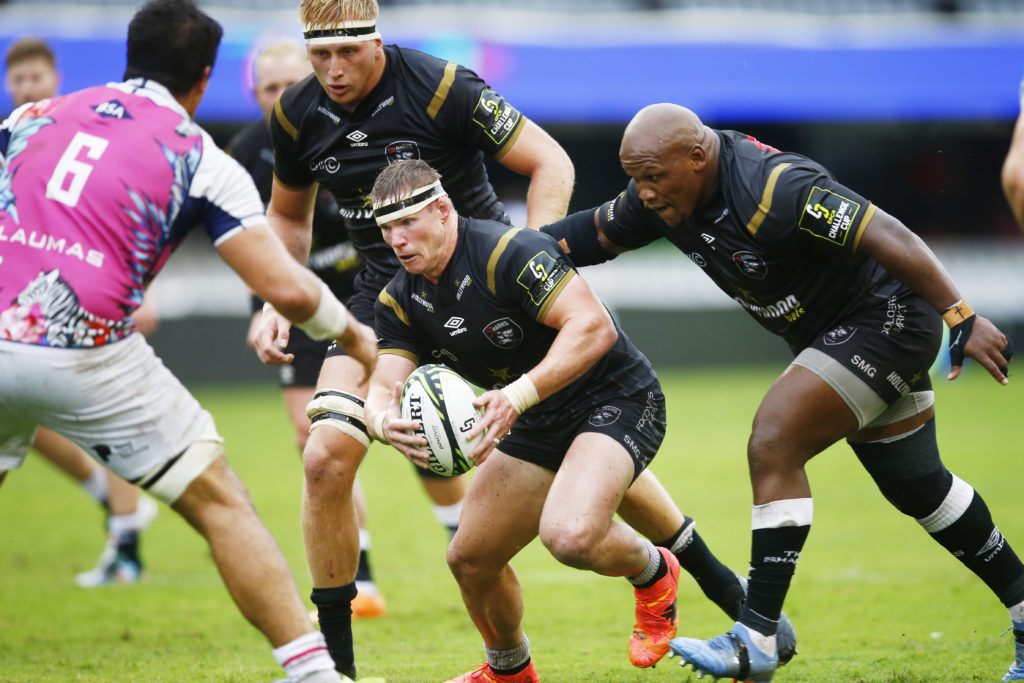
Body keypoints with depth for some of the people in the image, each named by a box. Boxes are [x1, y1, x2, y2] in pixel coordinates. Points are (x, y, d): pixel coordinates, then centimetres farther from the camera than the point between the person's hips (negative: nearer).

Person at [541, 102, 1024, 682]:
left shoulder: (774, 191, -32)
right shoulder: (666, 192, -6)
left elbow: (891, 239, -31)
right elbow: (596, 233, 11)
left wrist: (962, 319, -31)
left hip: (886, 321, -10)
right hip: (836, 331, 10)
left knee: (773, 448, -20)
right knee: (916, 485, 18)